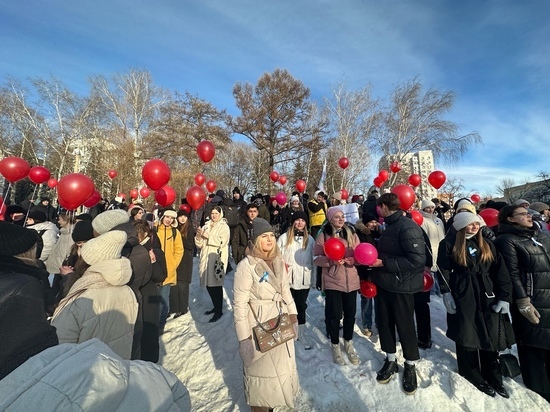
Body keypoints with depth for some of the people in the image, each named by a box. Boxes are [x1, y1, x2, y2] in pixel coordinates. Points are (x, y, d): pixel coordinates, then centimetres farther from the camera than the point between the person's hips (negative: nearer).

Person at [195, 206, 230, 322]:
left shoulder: (224, 227, -1)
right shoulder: (206, 226, 16)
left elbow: (222, 242, -18)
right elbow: (199, 245, 13)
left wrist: (208, 236, -15)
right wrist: (199, 236, -6)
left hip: (217, 260, -6)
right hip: (206, 259, 6)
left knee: (216, 285, -5)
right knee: (208, 284, 13)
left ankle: (219, 311, 9)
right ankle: (216, 306, 31)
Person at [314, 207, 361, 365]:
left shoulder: (351, 234, 3)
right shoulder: (323, 235, -6)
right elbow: (317, 258, -8)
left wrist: (353, 259, -17)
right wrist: (331, 260, -24)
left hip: (351, 280, 3)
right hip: (332, 281, -3)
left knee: (350, 313, 14)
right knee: (334, 314, 6)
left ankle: (349, 344, 39)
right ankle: (335, 346, 31)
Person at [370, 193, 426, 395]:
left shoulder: (408, 227, -20)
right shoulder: (390, 225, 9)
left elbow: (417, 259, -27)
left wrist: (384, 263, -25)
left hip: (401, 287, -8)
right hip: (384, 284, 8)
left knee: (405, 325, 10)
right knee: (384, 322, 16)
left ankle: (410, 365, 33)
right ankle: (390, 360, 35)